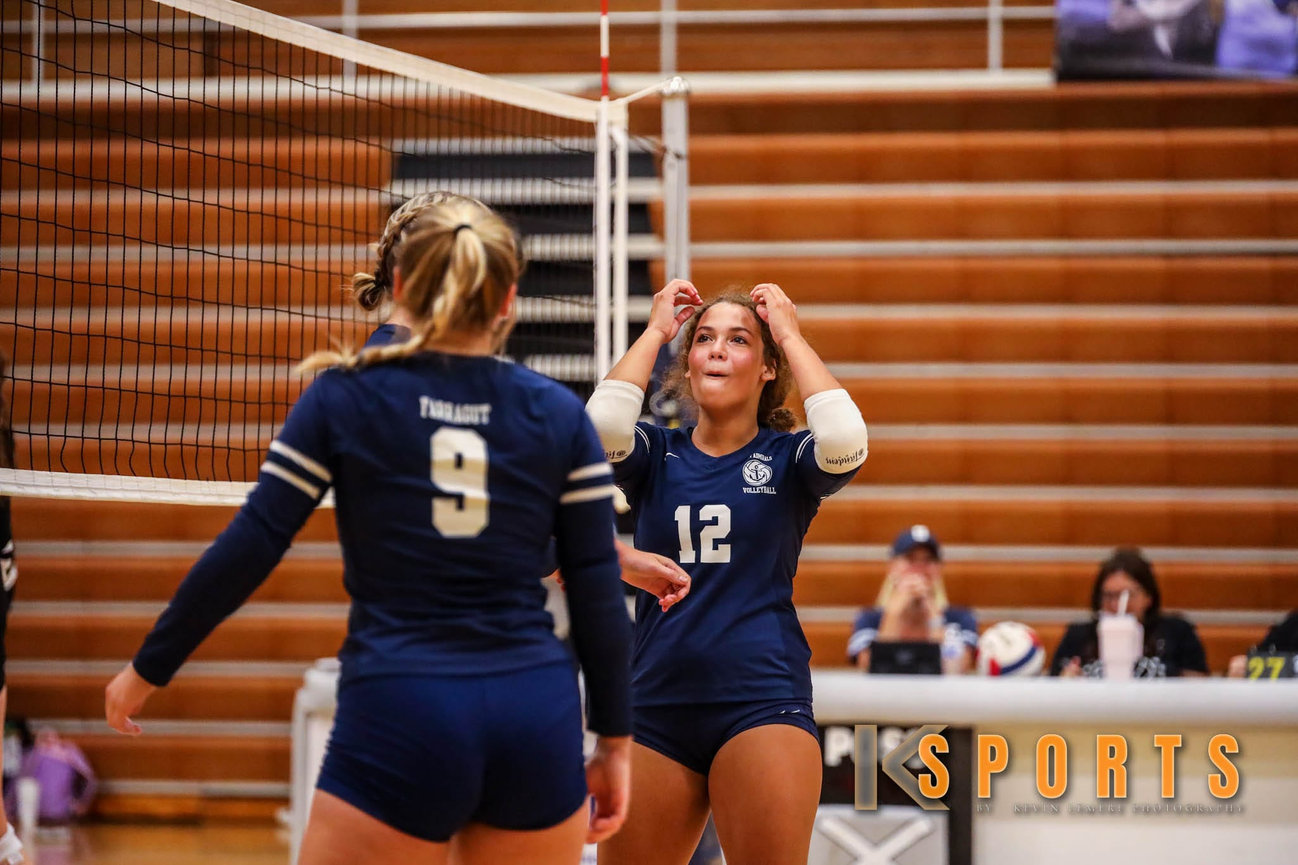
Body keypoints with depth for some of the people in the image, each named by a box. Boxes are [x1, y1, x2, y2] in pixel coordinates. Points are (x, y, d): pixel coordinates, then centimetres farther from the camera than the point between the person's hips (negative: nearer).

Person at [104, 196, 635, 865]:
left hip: (401, 716, -2)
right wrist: (614, 740, 12)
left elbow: (248, 549, 0)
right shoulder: (559, 414, 5)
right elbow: (599, 595, 4)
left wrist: (148, 668, 10)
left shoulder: (343, 396, 1)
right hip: (537, 719, 3)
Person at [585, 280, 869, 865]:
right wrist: (654, 332, 0)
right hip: (655, 705, 2)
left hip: (763, 703, -2)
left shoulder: (787, 459, 6)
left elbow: (845, 441, -16)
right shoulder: (656, 456, 10)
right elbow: (600, 426, -12)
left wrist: (789, 334, -4)